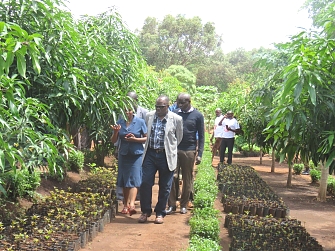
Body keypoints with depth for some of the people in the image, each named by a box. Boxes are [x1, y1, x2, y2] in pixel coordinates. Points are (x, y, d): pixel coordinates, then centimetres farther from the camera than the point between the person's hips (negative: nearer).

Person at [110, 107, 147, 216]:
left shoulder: (140, 122, -2)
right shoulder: (119, 122, 5)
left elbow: (146, 138, 0)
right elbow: (113, 141, 7)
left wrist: (135, 139, -16)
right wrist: (115, 131, -13)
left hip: (136, 155, -3)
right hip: (123, 154, 3)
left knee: (133, 180, -13)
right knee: (124, 181, 8)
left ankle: (132, 205, -24)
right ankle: (125, 205, 18)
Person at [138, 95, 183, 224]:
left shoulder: (176, 119, -5)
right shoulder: (149, 116, 4)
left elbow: (178, 138, 8)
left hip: (166, 156, -2)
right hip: (150, 154, 2)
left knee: (164, 187, 7)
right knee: (145, 183, 0)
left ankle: (160, 213, 20)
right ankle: (145, 211, 16)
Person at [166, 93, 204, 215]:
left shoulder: (197, 116, 1)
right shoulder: (175, 113, 6)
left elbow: (201, 136, 3)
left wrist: (199, 154, -4)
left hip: (189, 151, -1)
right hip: (174, 149, 1)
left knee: (187, 179, 6)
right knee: (173, 177, -3)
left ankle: (184, 205, 17)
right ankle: (171, 205, 5)